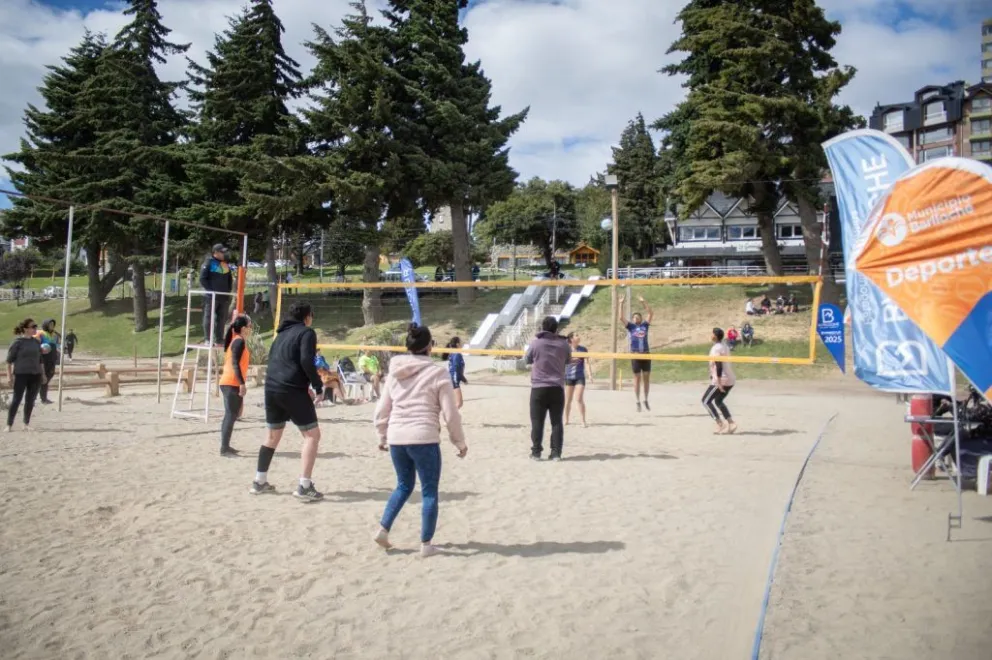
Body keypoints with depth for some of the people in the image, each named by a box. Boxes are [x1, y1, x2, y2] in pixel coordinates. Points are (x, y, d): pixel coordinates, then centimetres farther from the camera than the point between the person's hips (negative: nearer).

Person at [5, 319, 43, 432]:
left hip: (35, 375, 4)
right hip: (21, 374, -4)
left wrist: (43, 374, 15)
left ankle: (26, 424, 18)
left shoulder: (37, 342, 8)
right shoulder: (18, 342, -6)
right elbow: (9, 359, -5)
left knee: (30, 400, 8)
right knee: (16, 400, -2)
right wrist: (9, 375, -10)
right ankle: (9, 425, 6)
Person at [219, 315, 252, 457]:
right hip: (232, 383, -10)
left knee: (230, 415, 14)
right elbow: (235, 363, -20)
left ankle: (225, 447, 19)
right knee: (231, 416, -10)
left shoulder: (236, 340, 18)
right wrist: (242, 383, -23)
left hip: (229, 383, 10)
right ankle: (224, 449, -10)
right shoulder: (239, 341, -11)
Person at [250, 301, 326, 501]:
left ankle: (259, 482, 25)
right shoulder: (306, 332, -3)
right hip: (292, 390, -8)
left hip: (271, 388, 8)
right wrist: (319, 387, -8)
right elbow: (306, 362, -17)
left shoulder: (282, 333, 20)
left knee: (273, 435, 21)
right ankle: (304, 487, -8)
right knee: (312, 435, -1)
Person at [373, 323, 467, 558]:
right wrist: (460, 442, 6)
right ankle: (426, 544, 11)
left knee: (404, 486, 23)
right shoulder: (437, 373, -6)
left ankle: (383, 529, 16)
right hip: (424, 439, -5)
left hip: (396, 438, 5)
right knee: (429, 492, 8)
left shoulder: (395, 373, 9)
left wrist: (382, 436, 29)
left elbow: (382, 410, 14)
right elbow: (450, 414, -5)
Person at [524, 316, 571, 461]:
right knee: (556, 421, 6)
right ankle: (556, 453, 4)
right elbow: (568, 360, 17)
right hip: (557, 388, 2)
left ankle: (536, 452, 5)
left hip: (539, 388, -2)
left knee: (537, 421, 5)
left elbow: (527, 359, 9)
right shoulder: (563, 343, 2)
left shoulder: (535, 342, -4)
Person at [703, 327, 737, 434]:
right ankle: (731, 423, 12)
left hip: (721, 380, -9)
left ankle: (720, 424, -4)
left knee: (706, 401, 1)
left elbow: (719, 366, -23)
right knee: (718, 401, 22)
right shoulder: (724, 346, 14)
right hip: (730, 380, 9)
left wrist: (719, 382, -25)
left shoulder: (716, 349, -15)